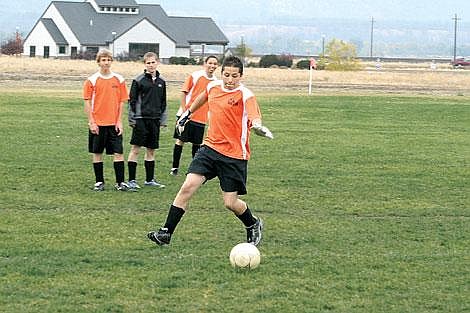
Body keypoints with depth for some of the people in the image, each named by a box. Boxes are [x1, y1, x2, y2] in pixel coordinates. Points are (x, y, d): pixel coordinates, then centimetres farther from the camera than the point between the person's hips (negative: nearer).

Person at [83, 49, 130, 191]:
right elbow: (87, 102, 0)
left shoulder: (119, 79, 3)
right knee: (97, 153, 5)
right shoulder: (92, 80, -1)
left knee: (118, 152, -4)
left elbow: (121, 102, 5)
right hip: (97, 124, -1)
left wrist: (119, 121, -1)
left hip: (114, 123, 1)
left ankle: (120, 182, 1)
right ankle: (99, 182, 14)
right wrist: (91, 122, -6)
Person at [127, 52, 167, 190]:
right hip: (141, 119, -5)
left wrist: (163, 120, 12)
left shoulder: (161, 81, 11)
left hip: (155, 119, 5)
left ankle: (150, 179, 19)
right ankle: (132, 180, -2)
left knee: (151, 150, 11)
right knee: (135, 148, -5)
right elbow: (132, 100, -4)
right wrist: (132, 118, -9)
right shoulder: (139, 80, -4)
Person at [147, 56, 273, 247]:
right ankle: (166, 233, -7)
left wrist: (258, 126, -54)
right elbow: (203, 97, 29)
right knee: (188, 187, -11)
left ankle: (253, 225, 30)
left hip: (234, 155, -4)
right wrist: (187, 113, 38)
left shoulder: (245, 95, -13)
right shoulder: (213, 87, 4)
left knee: (231, 203, -1)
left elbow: (254, 118, -31)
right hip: (210, 147, 4)